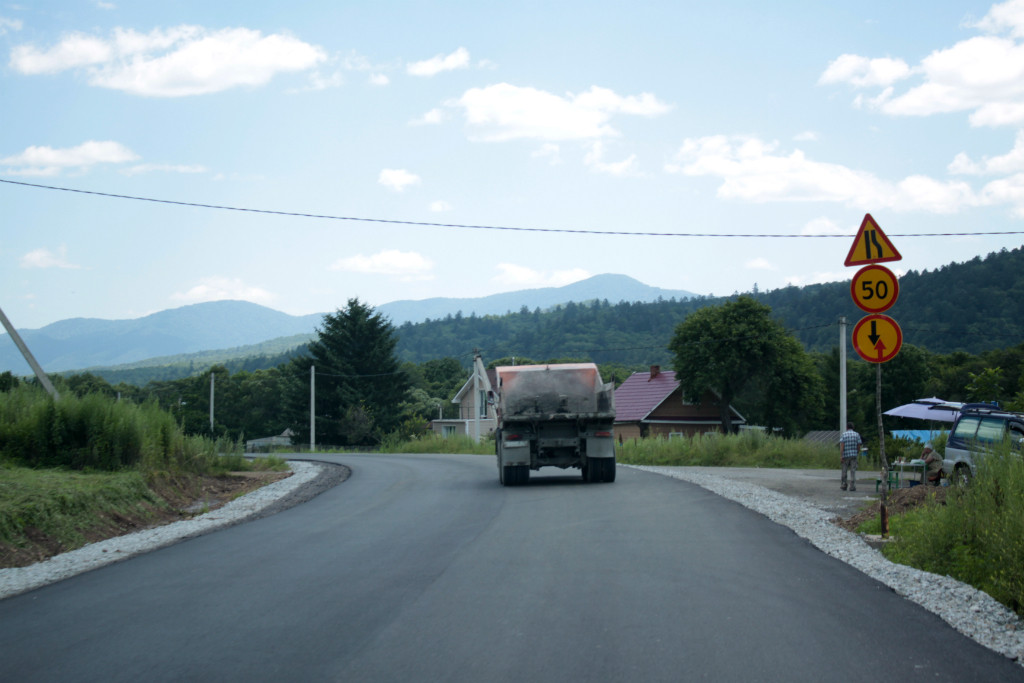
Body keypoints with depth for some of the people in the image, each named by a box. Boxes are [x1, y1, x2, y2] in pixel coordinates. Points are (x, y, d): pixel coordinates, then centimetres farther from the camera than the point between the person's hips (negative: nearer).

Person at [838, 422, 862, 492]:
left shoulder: (843, 434, 0)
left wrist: (841, 455, -13)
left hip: (845, 455, 0)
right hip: (854, 455, 0)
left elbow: (841, 445, -10)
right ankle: (852, 487, -5)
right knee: (853, 471, 0)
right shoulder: (857, 435, 4)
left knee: (844, 471, 10)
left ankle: (843, 486, 15)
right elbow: (858, 446, 3)